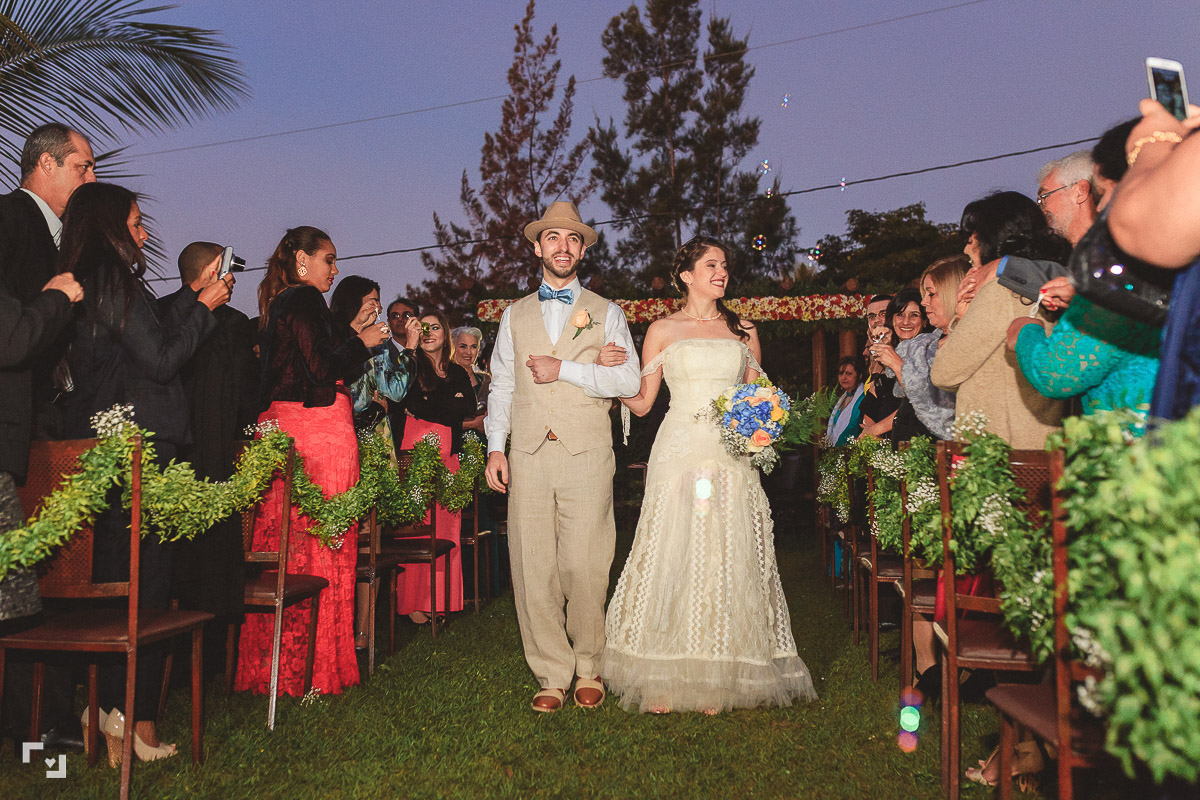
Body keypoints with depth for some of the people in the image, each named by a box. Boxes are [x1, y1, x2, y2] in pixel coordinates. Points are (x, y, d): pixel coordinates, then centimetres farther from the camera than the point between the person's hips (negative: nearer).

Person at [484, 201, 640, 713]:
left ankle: (589, 669, 13)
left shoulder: (606, 313, 12)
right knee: (533, 569, -2)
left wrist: (565, 369, -7)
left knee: (584, 567, -5)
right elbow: (501, 386, 16)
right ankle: (551, 675, 9)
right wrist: (495, 447, 5)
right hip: (529, 457, 2)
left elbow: (629, 380, 0)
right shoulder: (515, 315, 19)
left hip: (586, 454, -2)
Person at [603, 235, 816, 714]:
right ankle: (663, 680, 2)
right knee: (674, 554, -6)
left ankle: (718, 679, 7)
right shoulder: (662, 331, 9)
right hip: (680, 452, -2)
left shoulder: (743, 332, 16)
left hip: (732, 455, 2)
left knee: (727, 558, -1)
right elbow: (642, 402, 7)